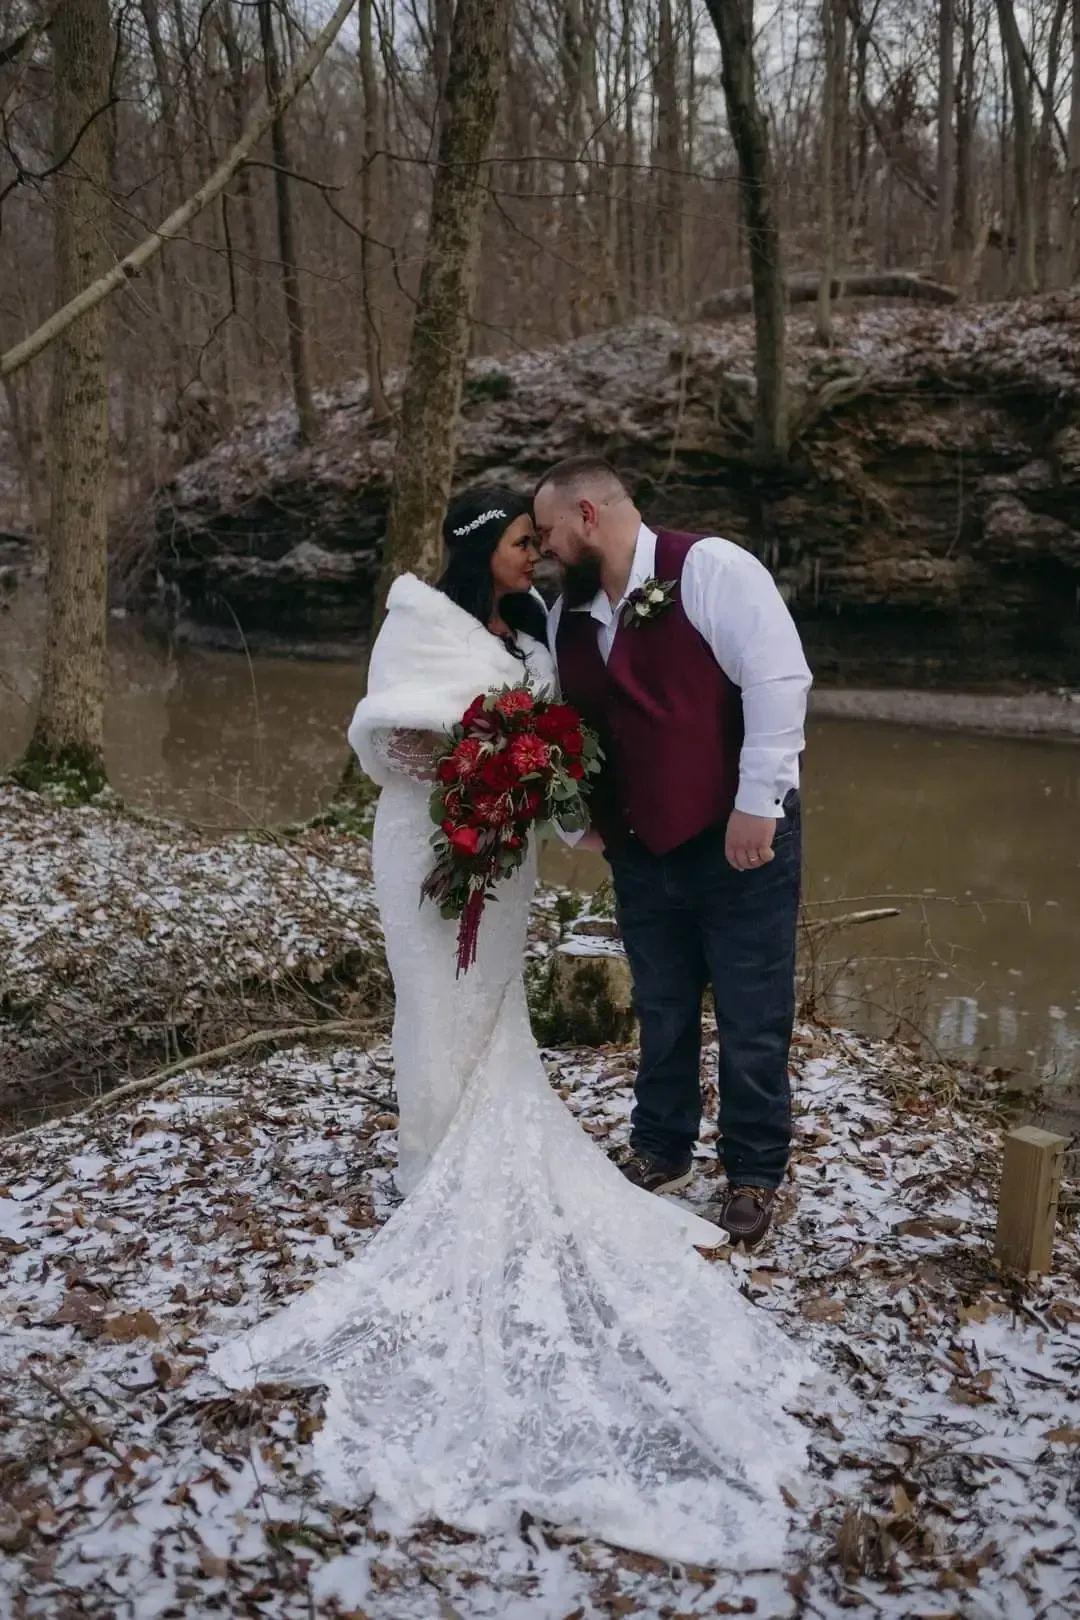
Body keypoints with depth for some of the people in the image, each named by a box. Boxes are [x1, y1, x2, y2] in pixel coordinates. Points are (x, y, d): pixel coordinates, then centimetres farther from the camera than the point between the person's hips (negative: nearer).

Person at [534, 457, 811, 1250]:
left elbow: (778, 679, -19)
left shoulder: (709, 568, -13)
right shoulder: (568, 614, 8)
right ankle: (660, 1152, 37)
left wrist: (757, 805, -21)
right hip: (639, 852, 6)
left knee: (752, 1019, 6)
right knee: (662, 1013, 18)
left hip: (739, 840, -6)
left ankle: (755, 1175, 24)